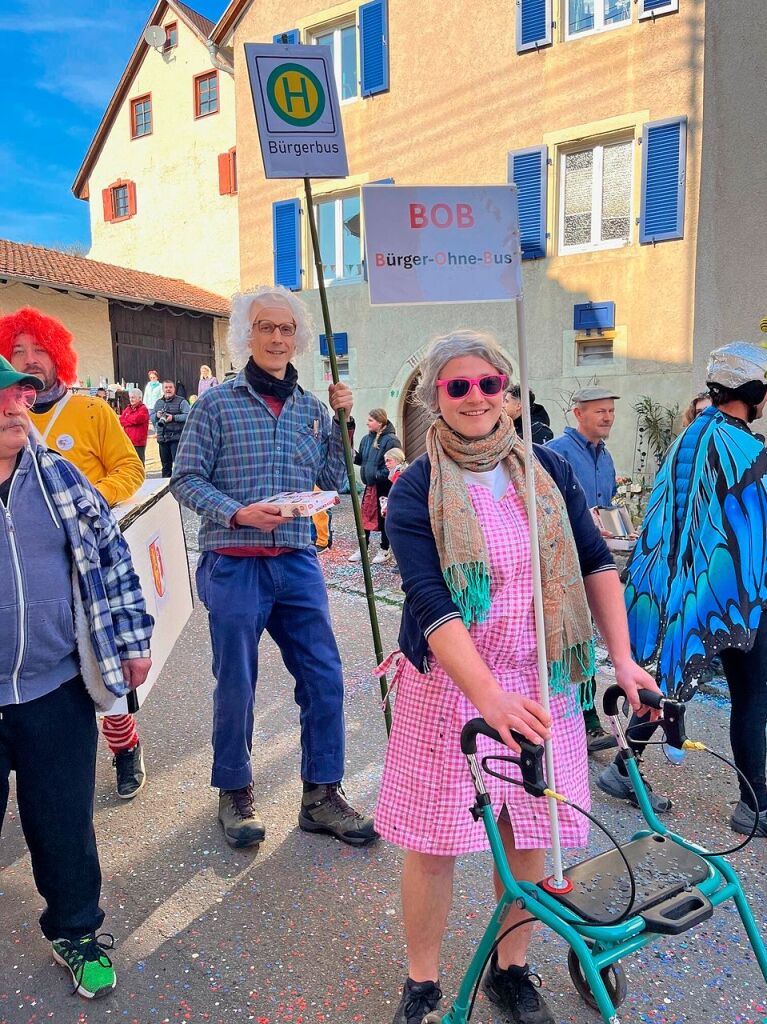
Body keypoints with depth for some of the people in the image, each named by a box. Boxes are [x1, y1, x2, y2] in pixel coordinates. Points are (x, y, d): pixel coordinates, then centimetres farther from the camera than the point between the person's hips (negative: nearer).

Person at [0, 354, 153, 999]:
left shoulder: (60, 478, 0)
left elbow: (110, 556, 5)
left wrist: (132, 640, 4)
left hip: (56, 691, 1)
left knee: (66, 824, 14)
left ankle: (75, 933, 39)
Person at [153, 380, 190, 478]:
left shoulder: (181, 401, -2)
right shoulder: (158, 402, 16)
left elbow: (188, 415, -12)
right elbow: (151, 416, 19)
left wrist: (173, 417, -19)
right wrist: (157, 415, -3)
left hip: (176, 437, -6)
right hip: (162, 438, 6)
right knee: (165, 464, 13)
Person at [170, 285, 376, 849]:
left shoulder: (312, 407, 11)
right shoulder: (217, 403, 0)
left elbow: (331, 480, 11)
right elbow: (186, 478, -2)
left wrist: (342, 420, 1)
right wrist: (238, 513, -17)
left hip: (298, 564, 4)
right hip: (234, 565, -3)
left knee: (324, 678, 3)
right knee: (236, 684, 6)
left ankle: (322, 795, 20)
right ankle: (235, 793, 29)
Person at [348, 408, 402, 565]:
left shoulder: (391, 440, -14)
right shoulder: (366, 439, 9)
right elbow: (361, 459, 14)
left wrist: (379, 475, -24)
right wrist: (352, 454, -5)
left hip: (385, 486, -7)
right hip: (370, 485, 7)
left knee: (384, 517, 5)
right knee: (365, 516, 10)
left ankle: (384, 551, 18)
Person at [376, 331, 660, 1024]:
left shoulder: (548, 470, 2)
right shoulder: (416, 492, -10)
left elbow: (596, 563, 5)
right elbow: (431, 604, -20)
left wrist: (622, 657, -4)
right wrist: (489, 696, -32)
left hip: (543, 685, 3)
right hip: (450, 686, -3)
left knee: (530, 838, 13)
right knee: (434, 843, 7)